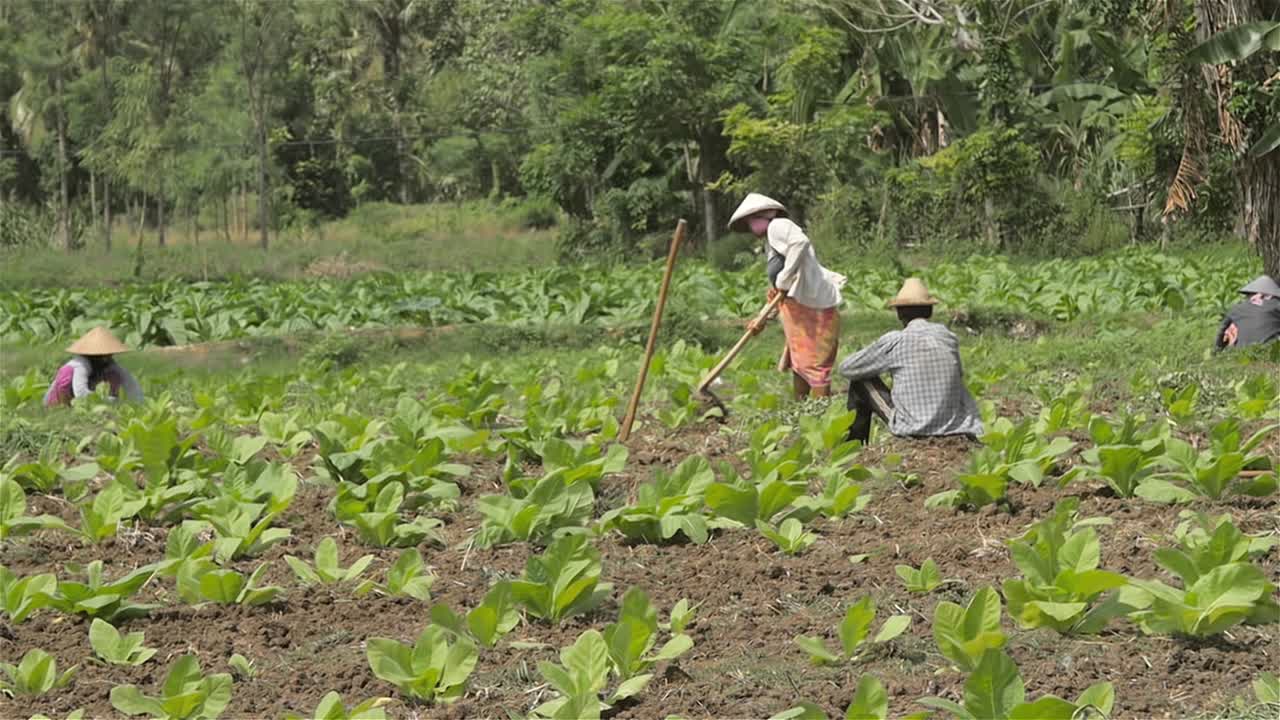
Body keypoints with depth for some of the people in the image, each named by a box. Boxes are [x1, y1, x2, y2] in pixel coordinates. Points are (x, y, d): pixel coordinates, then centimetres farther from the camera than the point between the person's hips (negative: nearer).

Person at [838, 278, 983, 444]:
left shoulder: (893, 342, -7)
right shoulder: (949, 338, 6)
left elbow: (846, 368, 6)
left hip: (910, 429, -5)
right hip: (954, 429, 5)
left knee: (861, 381, 14)